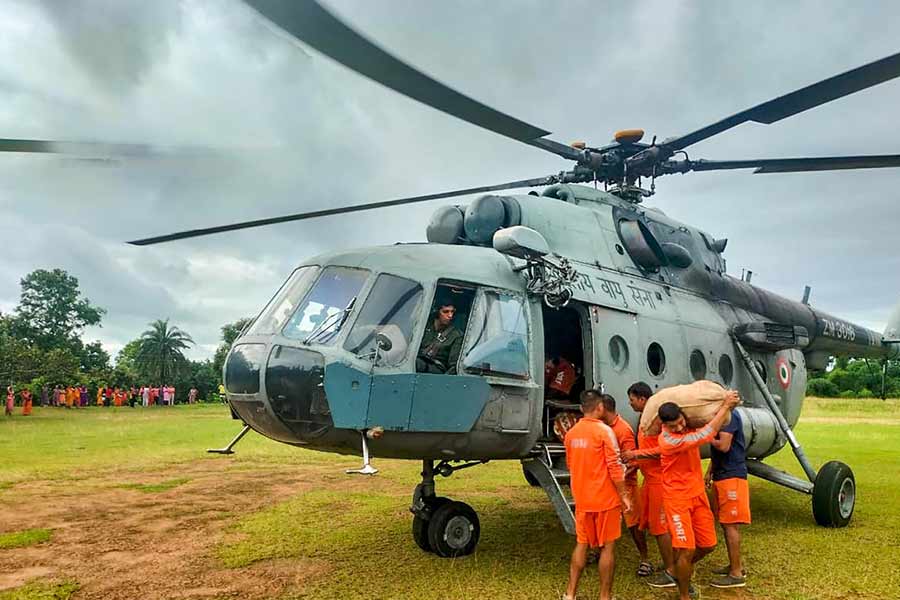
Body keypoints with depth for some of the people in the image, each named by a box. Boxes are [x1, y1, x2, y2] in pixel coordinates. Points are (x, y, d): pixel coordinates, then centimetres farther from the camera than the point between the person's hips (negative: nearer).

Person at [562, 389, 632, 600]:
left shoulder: (571, 433, 5)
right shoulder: (604, 430, -13)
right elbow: (614, 466, -15)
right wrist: (623, 495, -7)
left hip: (581, 498, 5)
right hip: (605, 498, -5)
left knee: (581, 544, 14)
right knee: (608, 546, 6)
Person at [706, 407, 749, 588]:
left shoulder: (729, 415, -17)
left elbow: (723, 446, -23)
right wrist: (709, 472, 19)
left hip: (732, 476, -10)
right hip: (721, 476, 10)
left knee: (731, 525, -4)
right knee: (725, 523, 16)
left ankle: (736, 575, 2)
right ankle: (736, 566, 27)